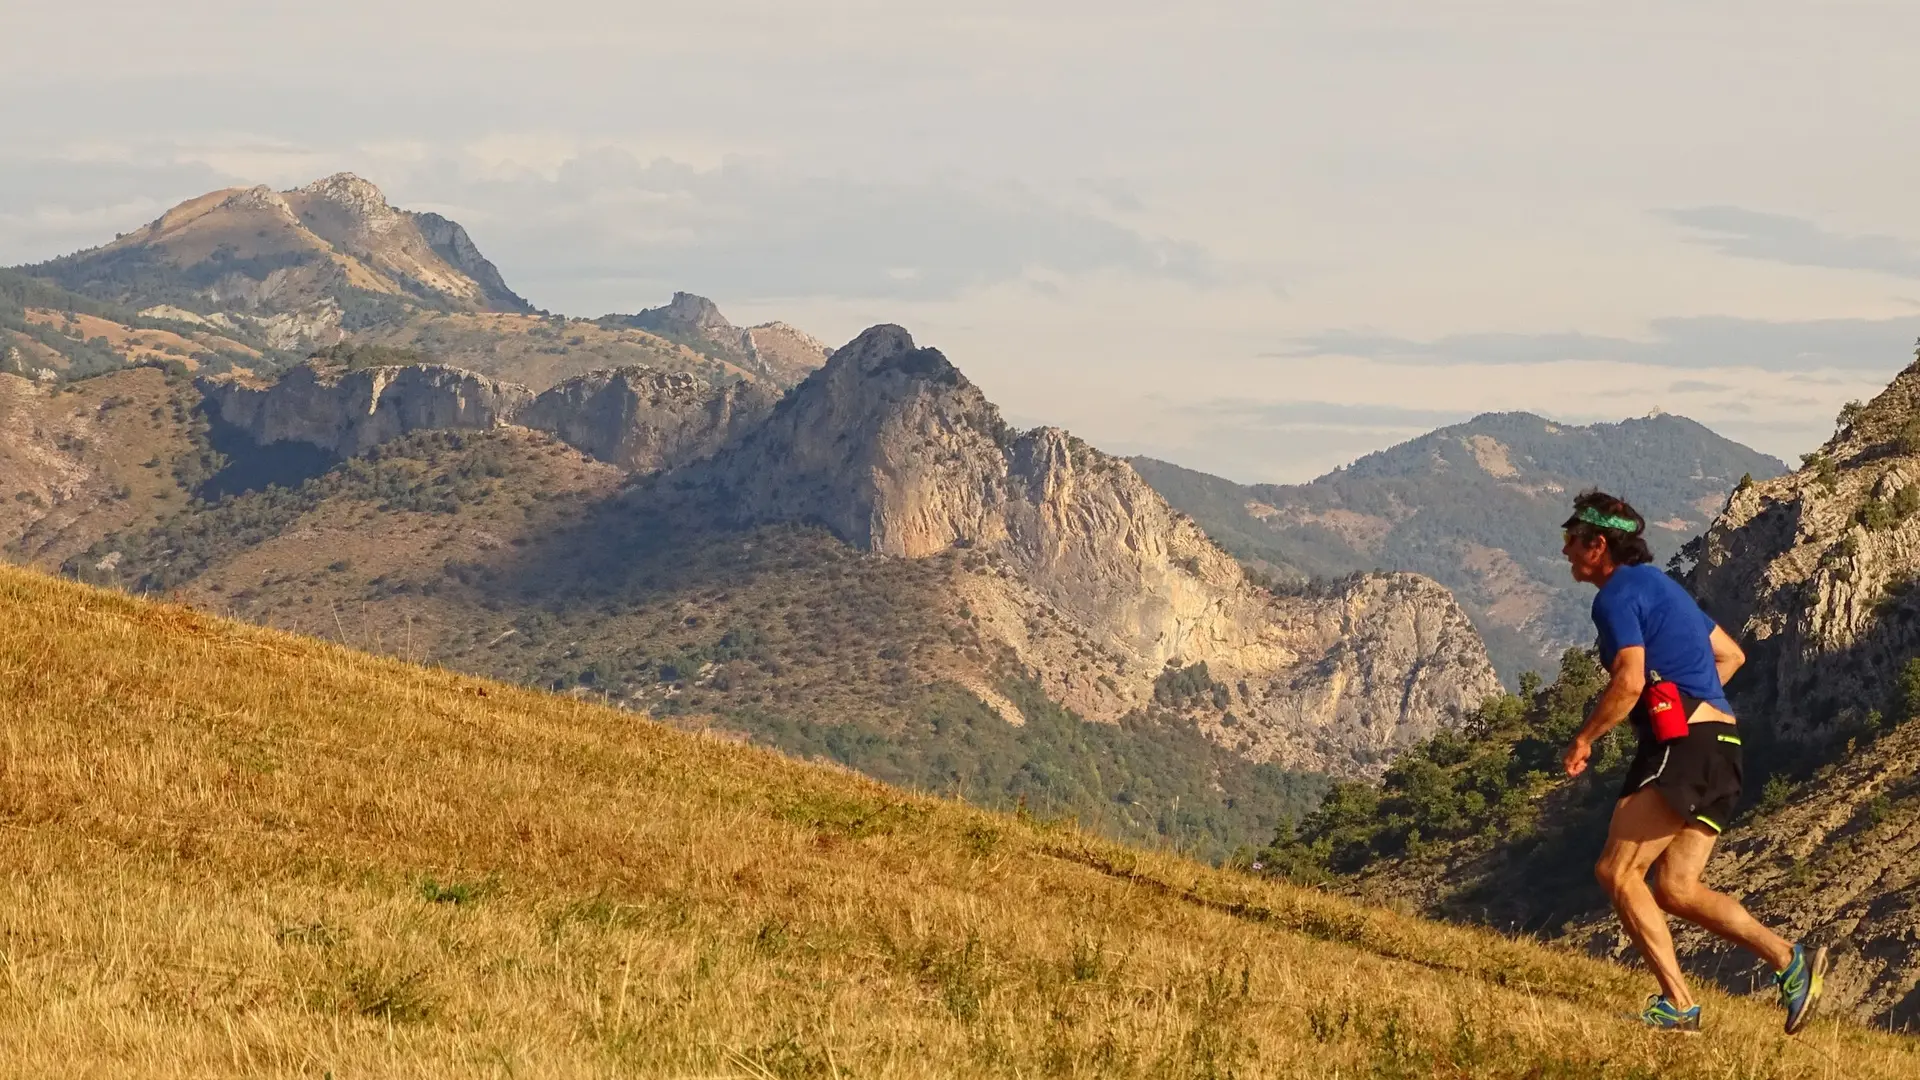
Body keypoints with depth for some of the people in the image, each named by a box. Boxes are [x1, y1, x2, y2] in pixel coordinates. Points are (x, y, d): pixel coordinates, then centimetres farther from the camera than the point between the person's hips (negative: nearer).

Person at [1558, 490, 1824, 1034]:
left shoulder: (1618, 596, -7)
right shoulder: (1660, 585, 24)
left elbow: (1629, 682, -20)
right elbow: (1730, 655, 29)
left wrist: (1583, 739, -7)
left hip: (1683, 746, -10)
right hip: (1721, 746, 10)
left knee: (1617, 870, -8)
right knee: (1675, 890, 8)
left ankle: (1678, 1004, -13)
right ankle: (1789, 960, -3)